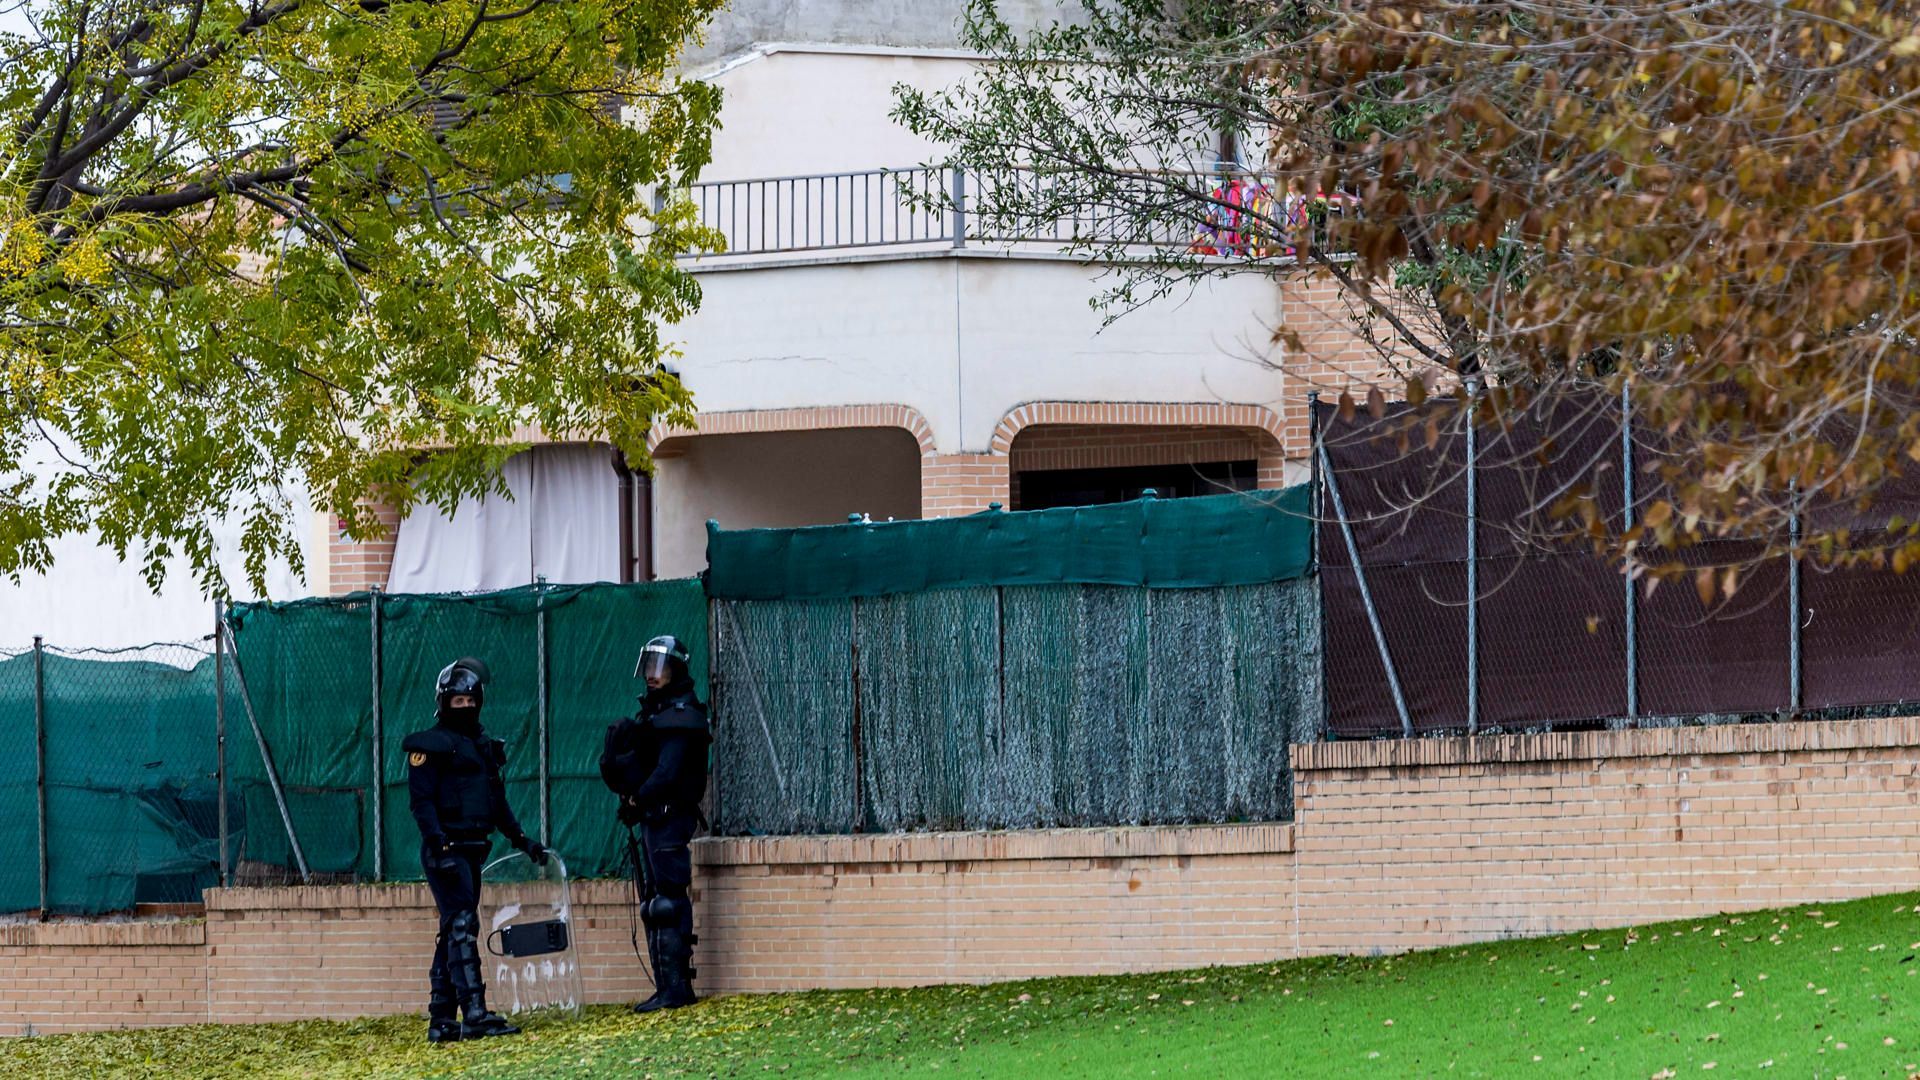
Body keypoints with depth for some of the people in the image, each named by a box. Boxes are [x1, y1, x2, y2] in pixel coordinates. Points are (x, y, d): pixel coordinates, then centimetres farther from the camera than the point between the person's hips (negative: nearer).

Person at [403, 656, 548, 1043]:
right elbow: (422, 800, -13)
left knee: (454, 933, 9)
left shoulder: (484, 746, 19)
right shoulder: (430, 745, -5)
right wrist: (438, 840, -23)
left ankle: (441, 1020, 11)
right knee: (462, 925, -17)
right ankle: (474, 1013, -25)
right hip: (445, 849, -8)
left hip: (473, 849, 8)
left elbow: (498, 803, 25)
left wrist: (521, 839, 17)